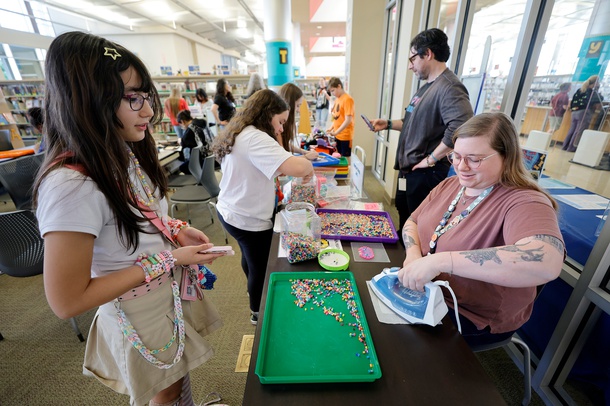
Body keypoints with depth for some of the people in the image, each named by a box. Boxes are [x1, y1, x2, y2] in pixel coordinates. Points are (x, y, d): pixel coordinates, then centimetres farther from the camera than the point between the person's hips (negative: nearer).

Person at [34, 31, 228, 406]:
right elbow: (67, 301, -26)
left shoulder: (127, 154, -5)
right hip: (140, 316, -6)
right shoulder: (71, 186, -31)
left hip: (173, 295, 7)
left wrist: (177, 230, -8)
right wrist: (169, 259, -25)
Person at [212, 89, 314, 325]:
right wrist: (308, 166, -17)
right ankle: (258, 313, 38)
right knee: (261, 268, 13)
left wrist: (272, 181, 2)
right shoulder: (256, 138, -25)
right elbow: (298, 168, -38)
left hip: (229, 211, 10)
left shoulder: (237, 134, 6)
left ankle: (254, 291, 58)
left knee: (250, 258, 31)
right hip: (248, 219, -10)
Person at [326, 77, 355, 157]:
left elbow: (348, 120, -20)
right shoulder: (337, 99, 9)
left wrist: (336, 132, -21)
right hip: (338, 135, 8)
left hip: (345, 136, -8)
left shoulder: (347, 99, -15)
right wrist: (332, 128, 3)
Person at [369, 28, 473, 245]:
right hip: (408, 169, 11)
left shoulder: (449, 87, -21)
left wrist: (432, 159, -25)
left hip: (425, 174, -11)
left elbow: (461, 128, -35)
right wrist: (389, 124, 11)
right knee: (404, 219, 26)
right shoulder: (427, 87, 13)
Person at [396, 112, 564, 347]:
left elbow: (547, 264, -40)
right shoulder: (448, 185, 0)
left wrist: (440, 261, -44)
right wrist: (413, 253, -16)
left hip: (474, 319, -5)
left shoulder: (525, 202, -21)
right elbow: (412, 222, 5)